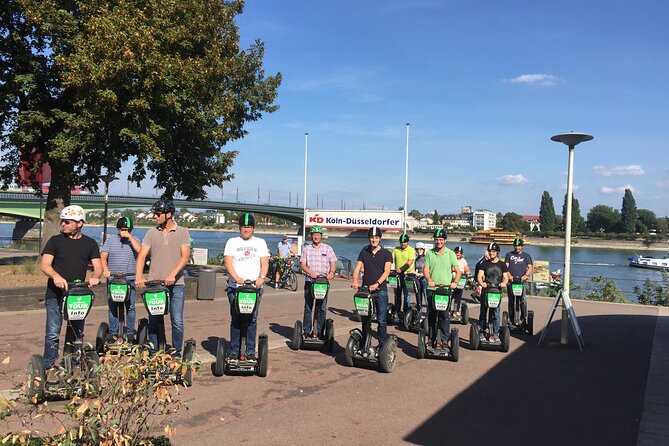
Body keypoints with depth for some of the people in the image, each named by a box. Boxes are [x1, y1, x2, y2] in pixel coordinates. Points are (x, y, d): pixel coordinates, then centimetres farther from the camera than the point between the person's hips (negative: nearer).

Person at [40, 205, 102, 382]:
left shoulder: (90, 243, 7)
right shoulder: (55, 241, 0)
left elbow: (98, 266, 2)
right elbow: (44, 264, -9)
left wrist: (94, 277, -22)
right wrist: (56, 276, -30)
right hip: (55, 294, -3)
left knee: (78, 333, 11)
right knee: (53, 333, -5)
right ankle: (49, 368, 7)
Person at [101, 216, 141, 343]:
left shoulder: (134, 240, 10)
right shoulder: (110, 240, 10)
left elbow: (139, 250, -12)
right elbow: (103, 256, 1)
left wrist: (130, 236, -11)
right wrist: (105, 269, -17)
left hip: (130, 279, -1)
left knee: (130, 307, -1)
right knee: (112, 307, 3)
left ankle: (130, 332, 7)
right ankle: (113, 332, 11)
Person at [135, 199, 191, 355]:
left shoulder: (182, 232, 3)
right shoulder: (151, 233, 9)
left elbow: (185, 256, -7)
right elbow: (142, 255, 2)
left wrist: (172, 274, -21)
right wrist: (138, 276, -14)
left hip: (176, 284, -2)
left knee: (177, 322, -2)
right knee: (153, 321, 9)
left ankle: (176, 354, 12)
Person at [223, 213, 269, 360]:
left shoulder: (260, 242, 15)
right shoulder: (232, 242, 11)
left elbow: (265, 262, 6)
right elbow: (227, 262, -1)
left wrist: (261, 277, -13)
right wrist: (237, 278, -17)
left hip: (255, 287, 1)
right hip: (235, 286, -1)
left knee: (252, 320, 0)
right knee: (236, 319, -2)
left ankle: (250, 351, 6)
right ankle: (234, 351, 5)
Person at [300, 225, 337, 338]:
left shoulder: (327, 248, 8)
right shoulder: (306, 248, 9)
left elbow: (333, 262, 5)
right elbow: (302, 264, 3)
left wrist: (331, 272, -15)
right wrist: (310, 272, -15)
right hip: (309, 280, 1)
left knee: (322, 308, 0)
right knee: (308, 307, 4)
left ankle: (319, 332, 7)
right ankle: (307, 331, 12)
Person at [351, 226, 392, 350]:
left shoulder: (386, 253, 2)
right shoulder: (364, 252, 10)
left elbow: (386, 271, -8)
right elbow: (357, 268, 3)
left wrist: (377, 283, -23)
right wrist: (355, 281, -16)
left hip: (381, 291, -2)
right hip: (365, 290, 3)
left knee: (381, 320, 0)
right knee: (365, 319, 8)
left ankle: (382, 345, 8)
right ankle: (364, 344, 17)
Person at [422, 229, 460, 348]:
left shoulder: (450, 253, 6)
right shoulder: (429, 253, 8)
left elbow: (457, 271, 2)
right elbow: (426, 269, 1)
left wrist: (455, 282, -17)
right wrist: (429, 280, -19)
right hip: (432, 289, 1)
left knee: (445, 315, -4)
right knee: (432, 315, 7)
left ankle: (445, 340, 2)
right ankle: (432, 339, 15)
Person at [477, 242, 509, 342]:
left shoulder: (502, 265, 11)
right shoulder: (485, 263, 10)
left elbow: (506, 277, 9)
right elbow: (479, 276, 2)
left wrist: (503, 283, -15)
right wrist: (481, 283, -20)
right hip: (485, 290, 1)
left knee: (496, 313, -6)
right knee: (483, 312, 3)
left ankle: (495, 334, 1)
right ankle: (481, 332, 11)